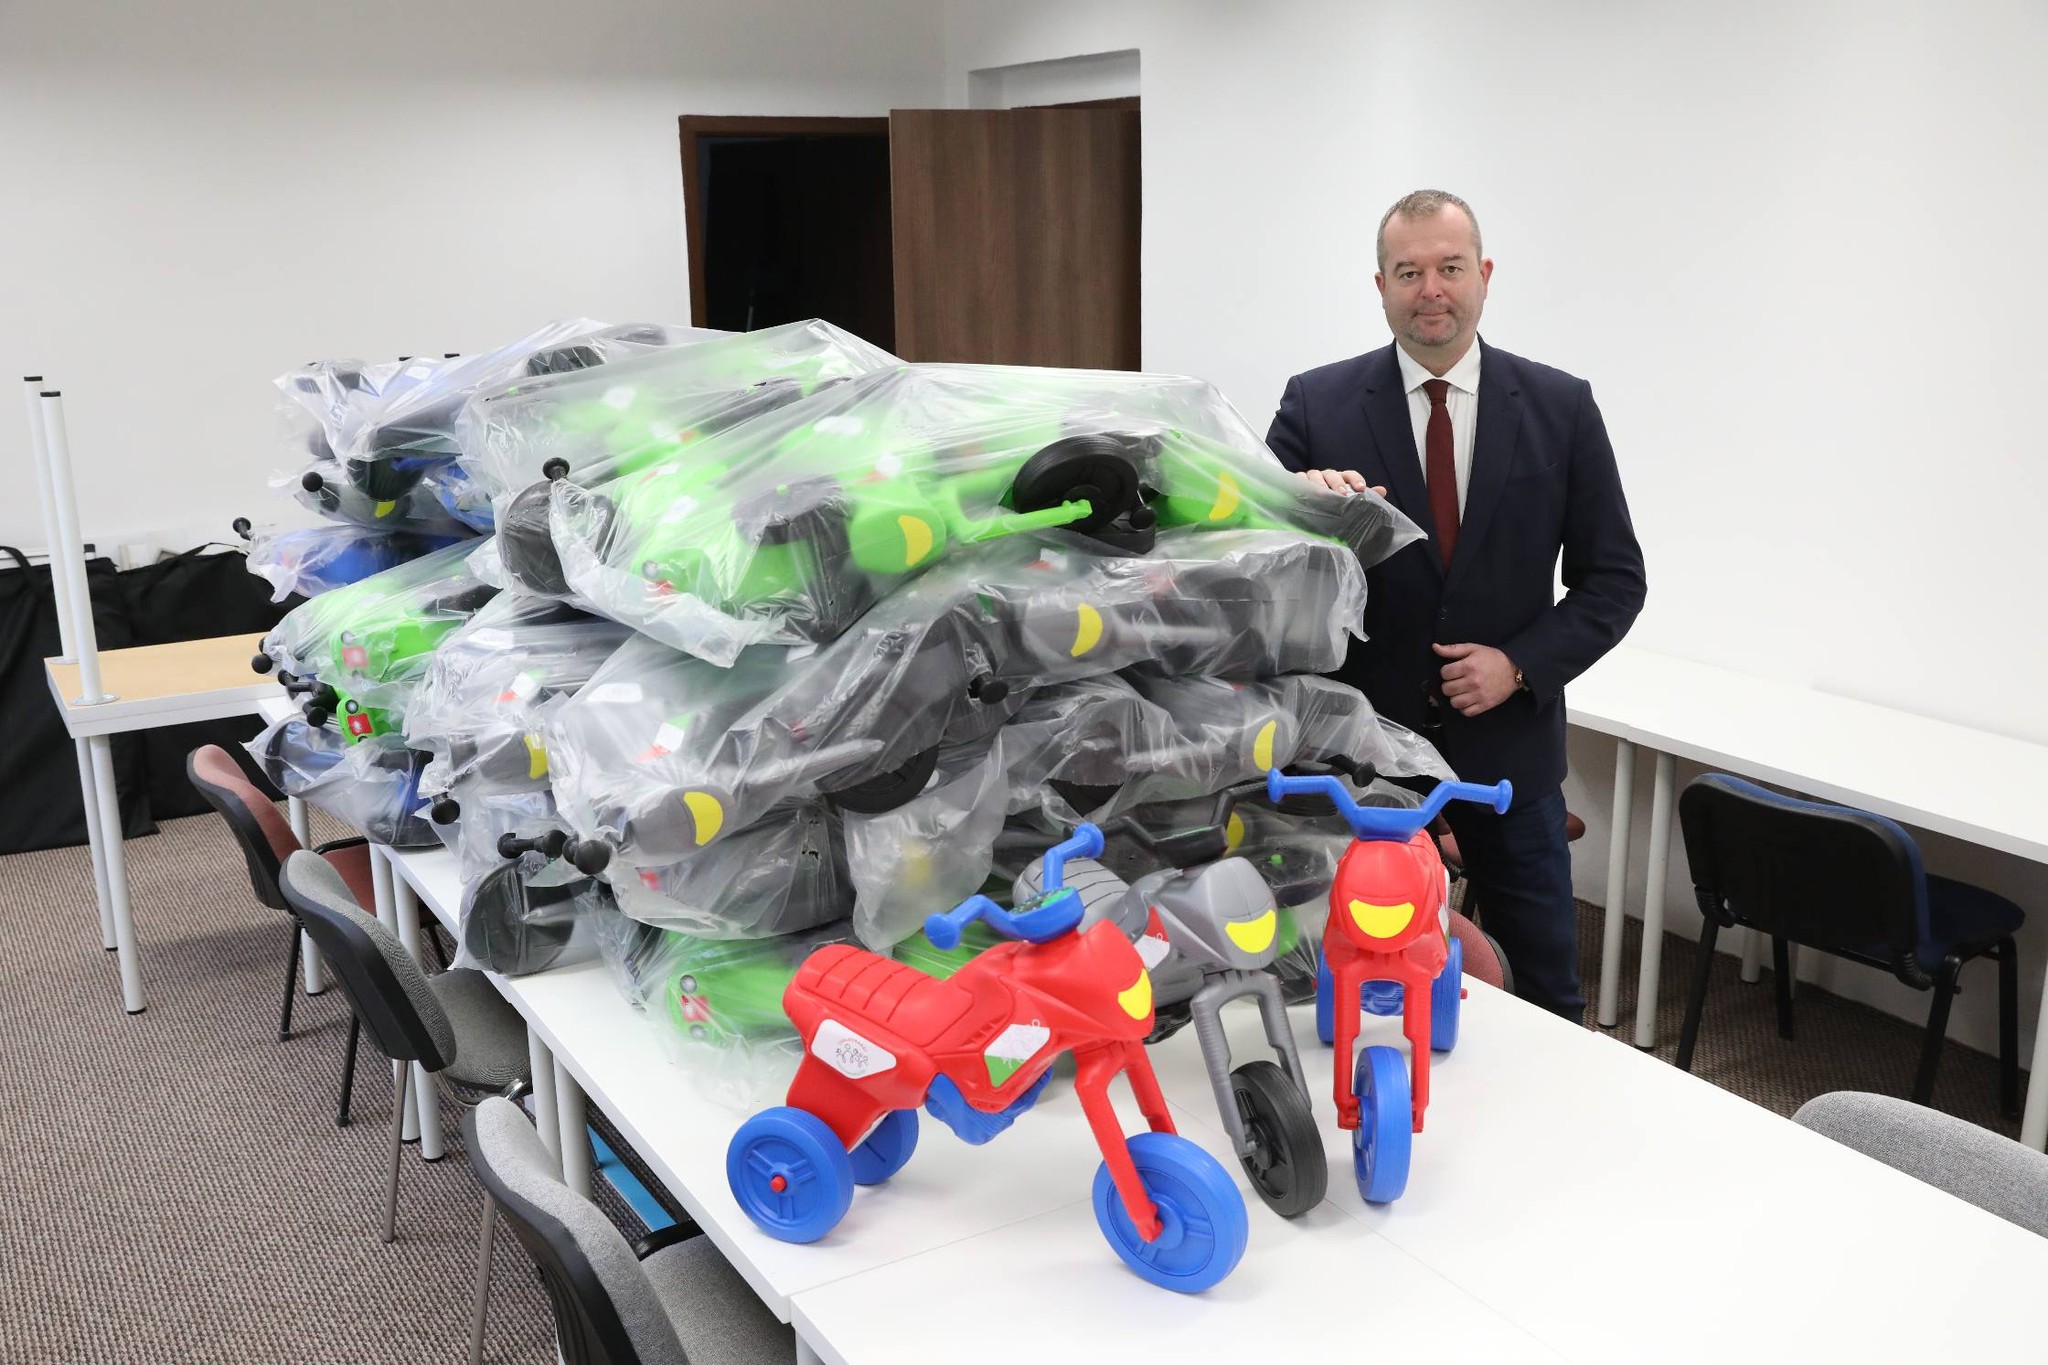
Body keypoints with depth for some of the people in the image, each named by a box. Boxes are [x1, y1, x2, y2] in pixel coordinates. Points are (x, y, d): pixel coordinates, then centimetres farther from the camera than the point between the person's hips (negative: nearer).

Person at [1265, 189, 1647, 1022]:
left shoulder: (1560, 407, -1)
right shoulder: (1317, 405, -4)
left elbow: (1615, 577, 2)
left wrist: (1522, 664, -13)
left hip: (1509, 745, 1)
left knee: (1546, 992, 15)